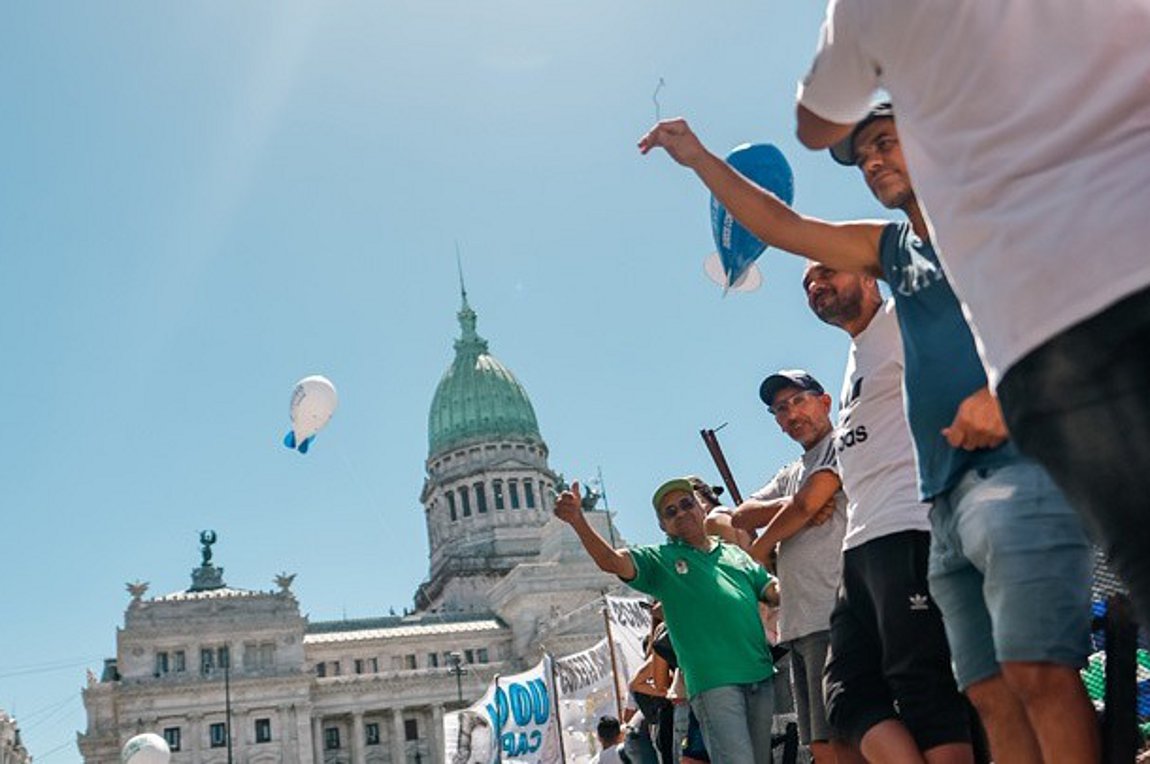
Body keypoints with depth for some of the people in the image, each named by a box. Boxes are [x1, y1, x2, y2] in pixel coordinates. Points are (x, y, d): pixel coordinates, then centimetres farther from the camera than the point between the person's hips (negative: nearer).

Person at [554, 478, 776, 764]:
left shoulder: (736, 554, 21)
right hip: (712, 679, -5)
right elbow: (612, 561, -8)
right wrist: (577, 520, -24)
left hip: (761, 675, 5)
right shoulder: (660, 559, 8)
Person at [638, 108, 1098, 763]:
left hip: (1018, 463, -7)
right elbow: (781, 226, 25)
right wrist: (699, 158, 21)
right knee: (992, 692, 3)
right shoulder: (892, 249, 25)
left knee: (1036, 672, -18)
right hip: (949, 493, 7)